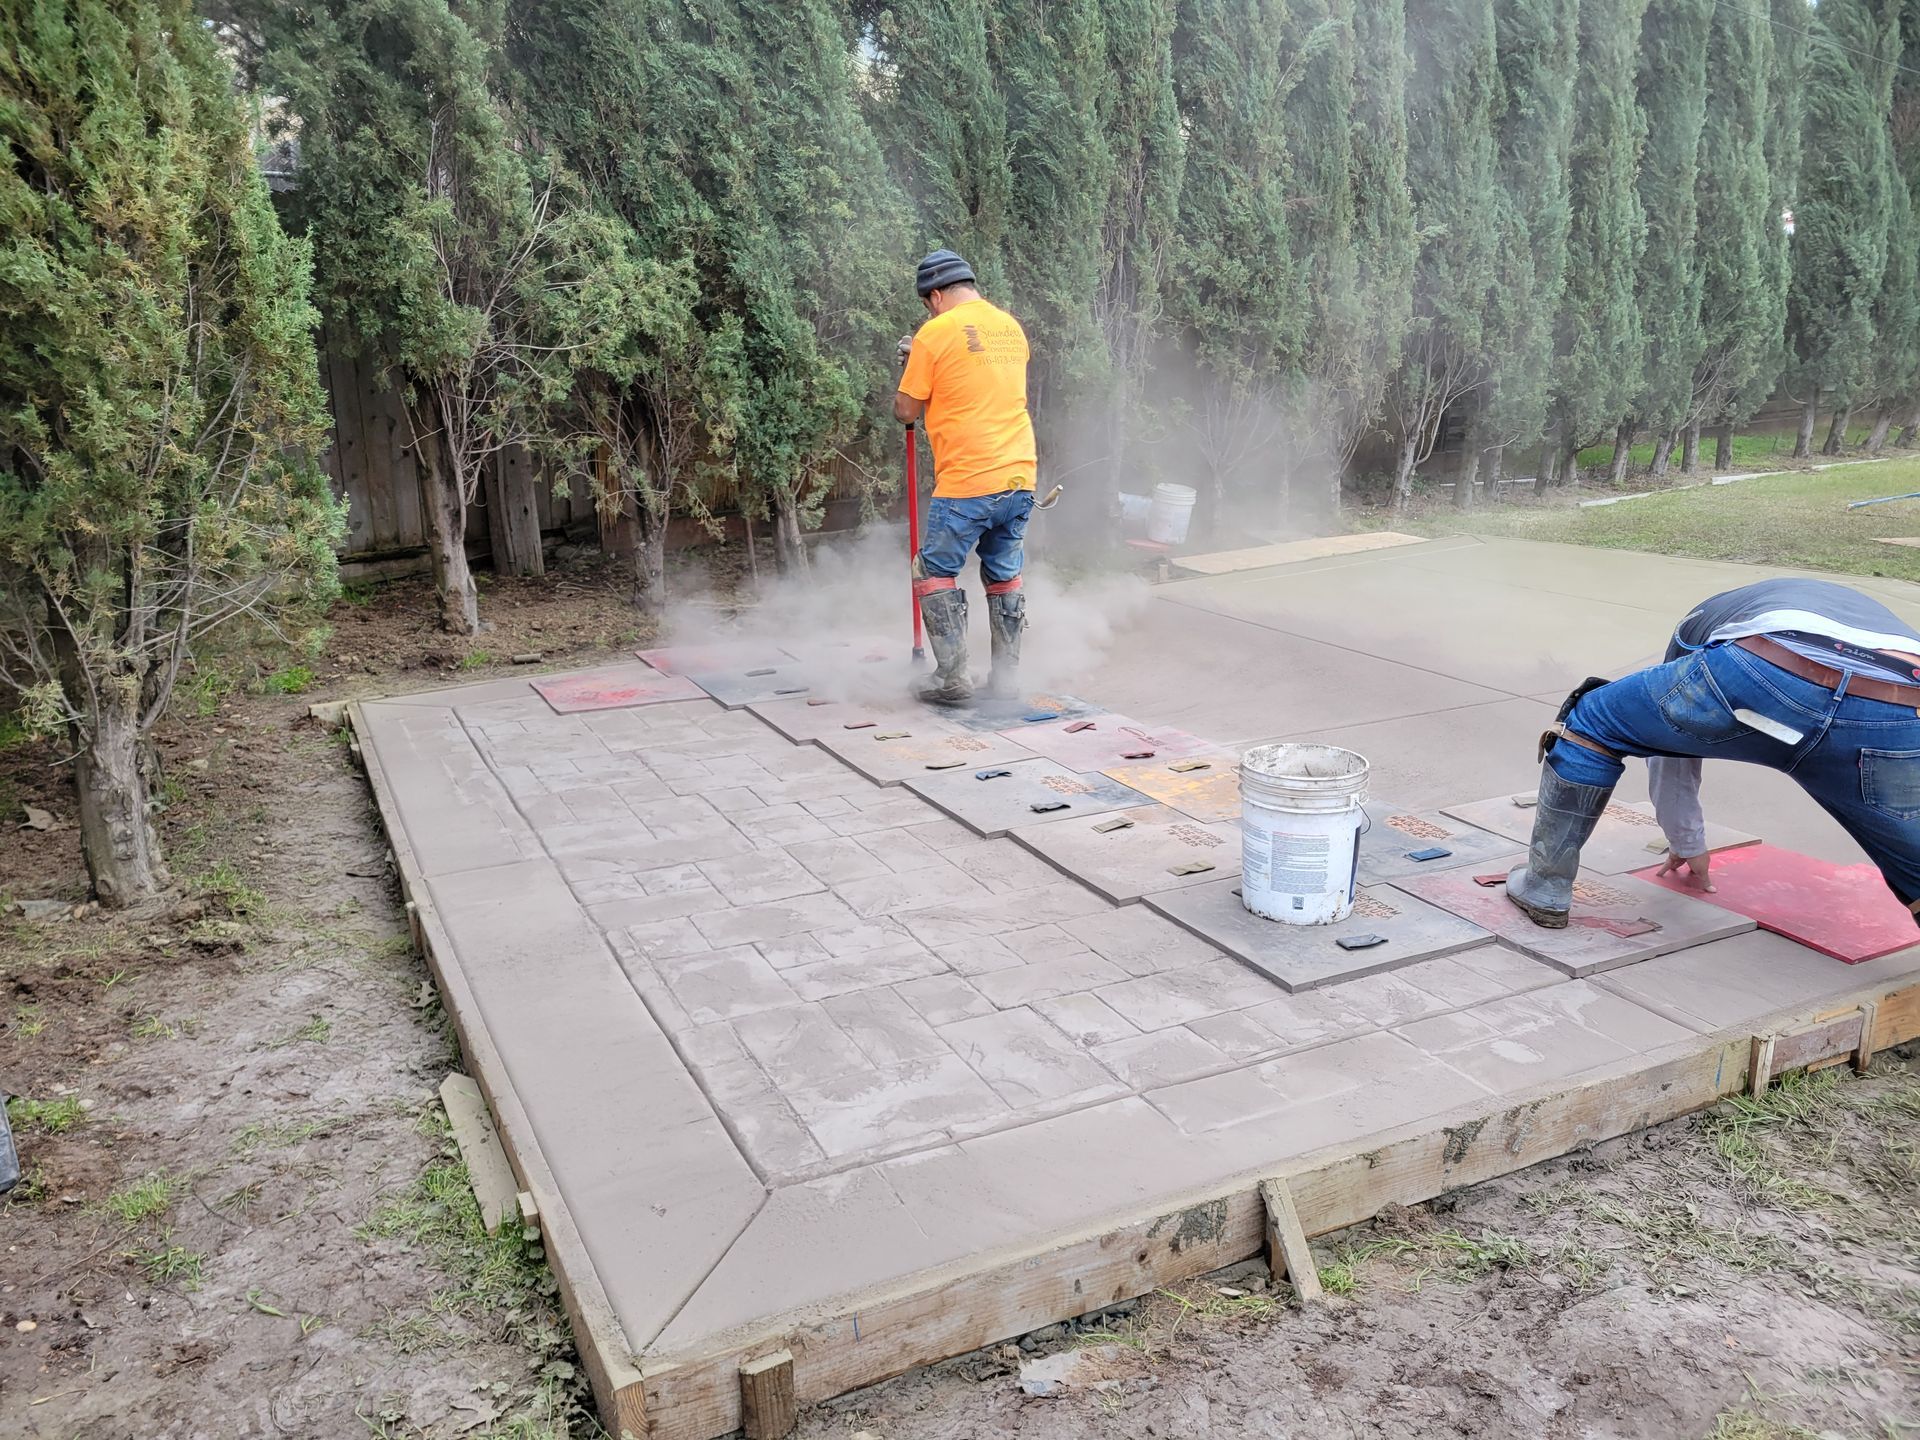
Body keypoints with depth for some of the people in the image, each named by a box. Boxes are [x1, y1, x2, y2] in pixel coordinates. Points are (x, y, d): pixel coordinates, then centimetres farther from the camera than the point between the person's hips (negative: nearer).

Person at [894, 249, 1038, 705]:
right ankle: (1007, 675, 19)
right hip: (1020, 478, 6)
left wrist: (912, 365, 18)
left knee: (934, 573, 7)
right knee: (1005, 577, 16)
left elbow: (906, 412, -2)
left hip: (967, 483, -6)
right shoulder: (1011, 327, 13)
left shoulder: (935, 333, -7)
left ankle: (953, 676, 4)